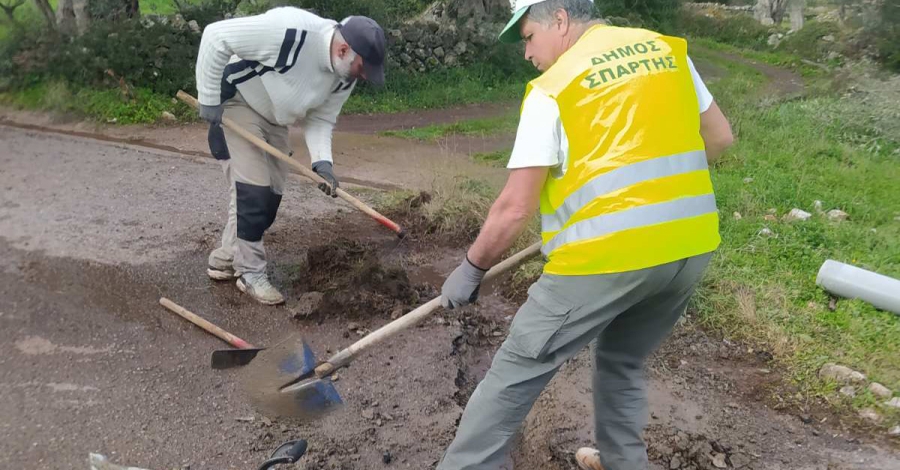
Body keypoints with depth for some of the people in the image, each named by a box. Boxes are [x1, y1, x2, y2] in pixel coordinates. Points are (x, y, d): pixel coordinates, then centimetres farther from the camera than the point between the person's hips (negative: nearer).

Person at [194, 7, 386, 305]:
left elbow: (320, 119, -5)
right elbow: (216, 36, -30)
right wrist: (210, 99, -24)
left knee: (269, 195, 8)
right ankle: (250, 273, 2)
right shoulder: (289, 31, -36)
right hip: (236, 105, -8)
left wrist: (322, 160, -23)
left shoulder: (345, 75, -13)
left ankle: (225, 258, 25)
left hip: (273, 119, 8)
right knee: (254, 189, -13)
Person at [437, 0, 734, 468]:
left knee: (516, 372, 6)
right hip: (689, 247, 7)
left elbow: (515, 208, -7)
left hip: (607, 253, -6)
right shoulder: (667, 49, 13)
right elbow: (718, 137, 19)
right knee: (623, 361, 27)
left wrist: (470, 269, 6)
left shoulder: (552, 88, -4)